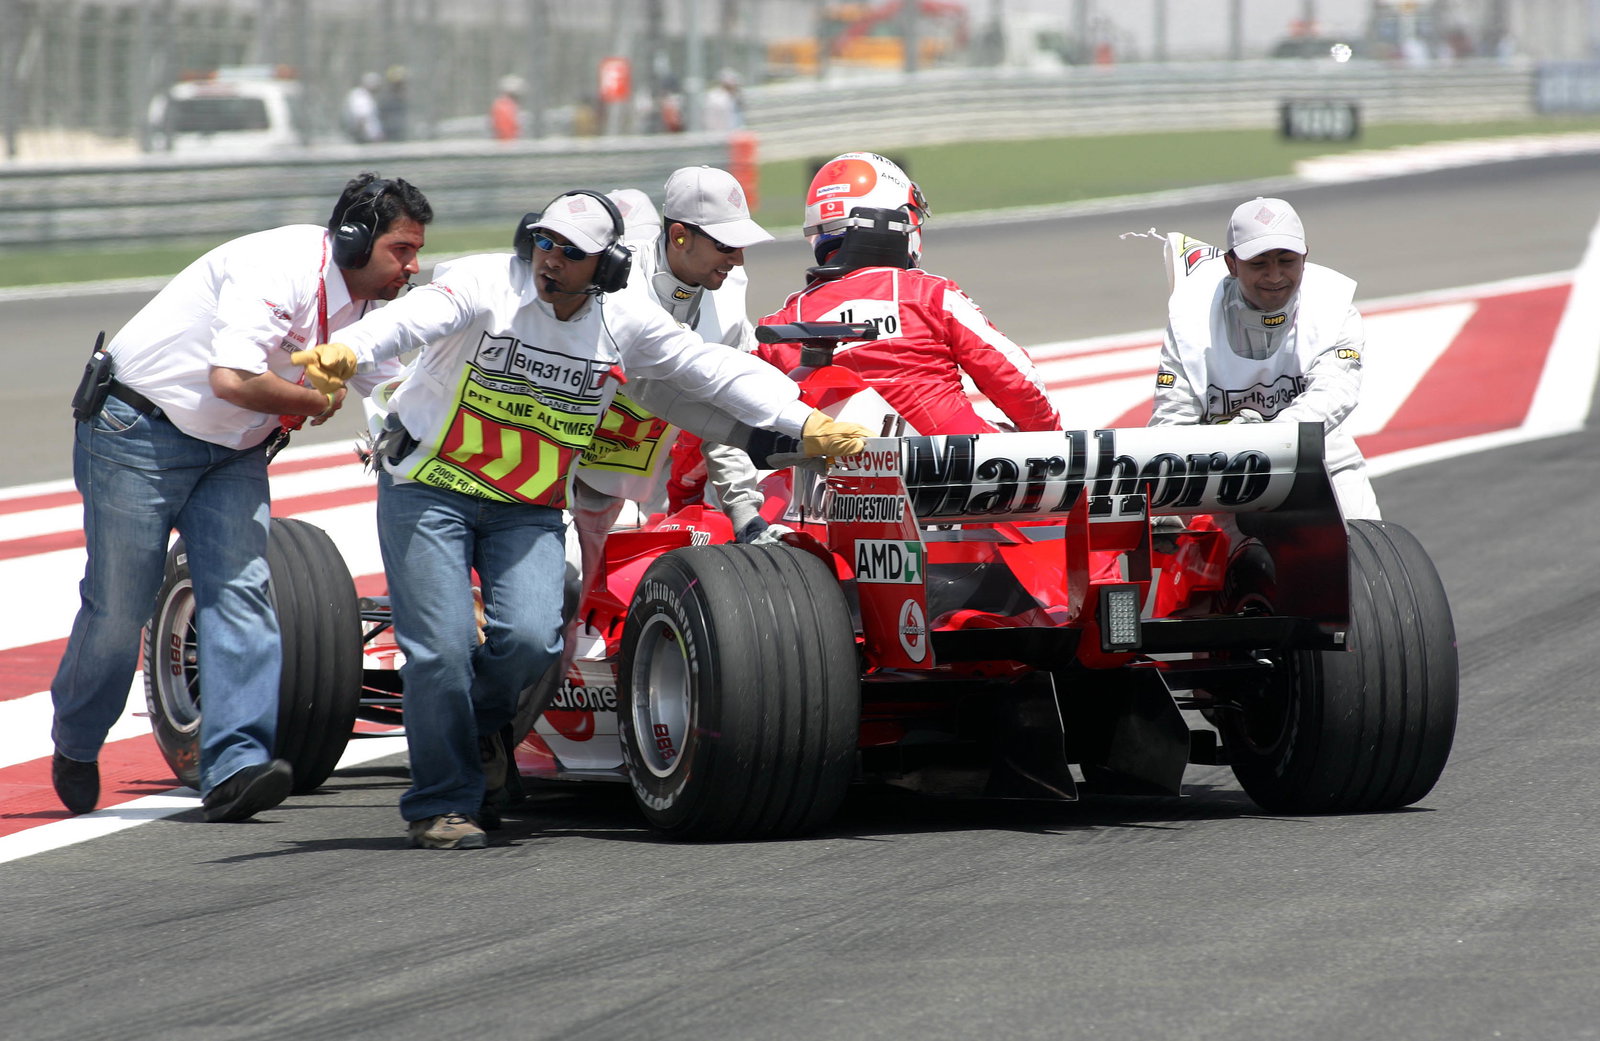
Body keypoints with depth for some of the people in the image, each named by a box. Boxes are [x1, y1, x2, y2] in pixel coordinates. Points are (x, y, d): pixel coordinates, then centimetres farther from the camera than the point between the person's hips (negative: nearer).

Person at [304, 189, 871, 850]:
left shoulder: (626, 324, -4)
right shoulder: (485, 286, -17)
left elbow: (720, 373, 3)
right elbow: (411, 319, -35)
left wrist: (806, 423, -4)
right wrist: (348, 352, -56)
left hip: (530, 510, 3)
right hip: (429, 490, -3)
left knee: (530, 639, -19)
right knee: (441, 648, -13)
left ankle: (480, 721, 15)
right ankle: (442, 806, 5)